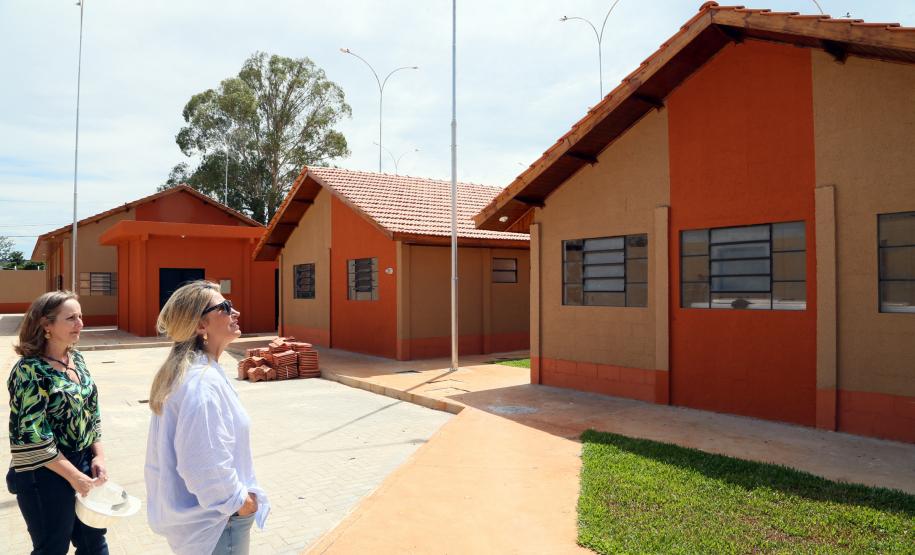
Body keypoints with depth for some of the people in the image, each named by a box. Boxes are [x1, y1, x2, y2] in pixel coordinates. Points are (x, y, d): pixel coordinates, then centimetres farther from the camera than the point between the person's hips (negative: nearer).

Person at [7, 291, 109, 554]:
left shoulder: (77, 359, 3)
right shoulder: (30, 371, -18)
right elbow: (31, 436, -20)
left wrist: (98, 456, 1)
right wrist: (73, 475, -17)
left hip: (84, 463, 6)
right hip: (46, 474, -6)